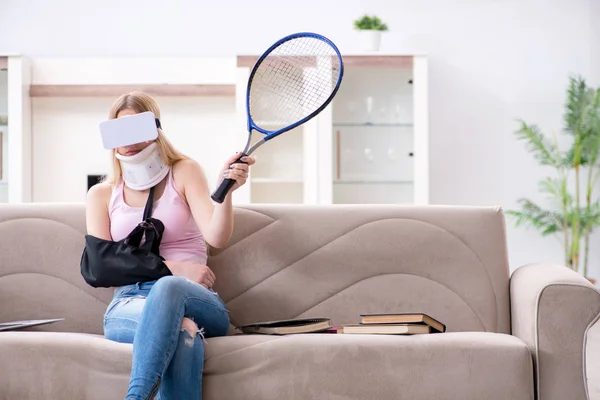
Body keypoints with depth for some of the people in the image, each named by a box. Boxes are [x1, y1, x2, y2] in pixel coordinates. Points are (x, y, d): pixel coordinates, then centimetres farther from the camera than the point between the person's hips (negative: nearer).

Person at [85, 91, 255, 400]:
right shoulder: (101, 194, 17)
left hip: (197, 301, 0)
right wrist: (173, 267, -9)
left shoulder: (184, 172, 12)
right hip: (128, 303, 0)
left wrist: (226, 191, -25)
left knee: (169, 288, -40)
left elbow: (216, 238, -4)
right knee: (183, 331, -39)